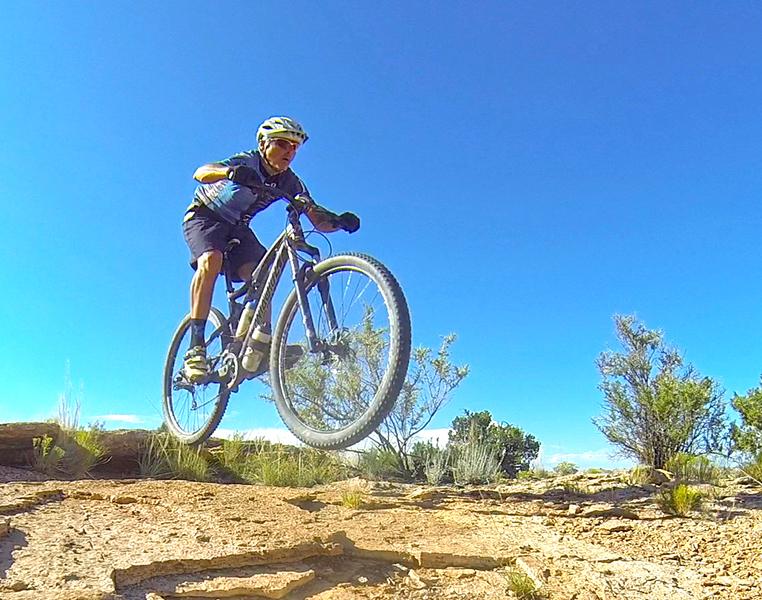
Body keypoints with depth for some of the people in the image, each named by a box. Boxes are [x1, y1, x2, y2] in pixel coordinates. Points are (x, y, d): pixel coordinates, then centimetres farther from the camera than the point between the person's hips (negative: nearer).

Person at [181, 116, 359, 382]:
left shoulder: (290, 182, -11)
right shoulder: (247, 162, -25)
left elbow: (319, 221, -15)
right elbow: (200, 173, -42)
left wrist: (339, 221, -38)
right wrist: (230, 172, -64)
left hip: (237, 226, 5)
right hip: (204, 216, -5)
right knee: (211, 261, -32)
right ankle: (196, 348, -33)